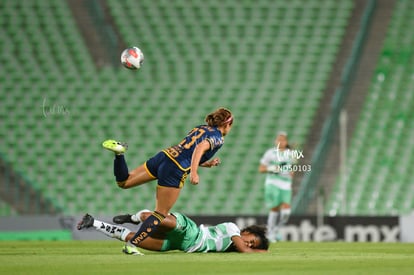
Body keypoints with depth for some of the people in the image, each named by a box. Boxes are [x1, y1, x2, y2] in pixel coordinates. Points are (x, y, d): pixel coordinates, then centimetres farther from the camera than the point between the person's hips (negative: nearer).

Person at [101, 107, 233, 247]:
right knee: (161, 213, -2)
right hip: (175, 171, -7)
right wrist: (194, 172, -29)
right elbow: (200, 148, -19)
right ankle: (131, 244, -10)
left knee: (123, 182, 18)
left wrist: (207, 164, 30)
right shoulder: (218, 138, 0)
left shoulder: (200, 128, 24)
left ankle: (119, 152, -7)